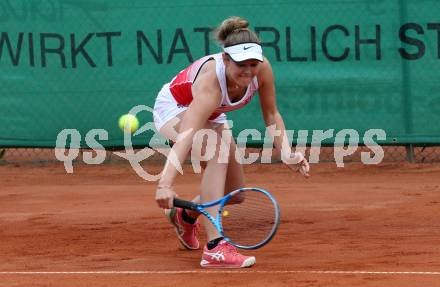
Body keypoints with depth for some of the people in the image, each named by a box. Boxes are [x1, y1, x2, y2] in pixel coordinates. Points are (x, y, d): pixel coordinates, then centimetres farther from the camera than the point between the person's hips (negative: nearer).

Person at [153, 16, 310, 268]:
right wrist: (165, 184, -65)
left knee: (235, 192, 6)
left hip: (211, 116, 7)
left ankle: (186, 216, 39)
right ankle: (215, 248, -37)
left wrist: (287, 153, -26)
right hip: (175, 109, -7)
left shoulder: (262, 69, -27)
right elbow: (187, 137, -54)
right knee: (217, 152, -35)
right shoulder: (212, 81, -44)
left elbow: (271, 115, -10)